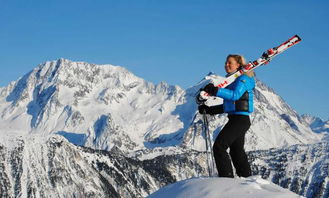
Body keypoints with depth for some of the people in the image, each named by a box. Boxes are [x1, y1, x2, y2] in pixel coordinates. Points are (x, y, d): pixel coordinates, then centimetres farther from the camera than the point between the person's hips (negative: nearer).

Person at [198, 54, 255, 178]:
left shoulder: (243, 78, -8)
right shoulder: (232, 80, 20)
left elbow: (235, 95, -27)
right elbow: (227, 106, 22)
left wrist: (215, 91, -32)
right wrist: (209, 110, 16)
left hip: (240, 119, -10)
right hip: (235, 119, 10)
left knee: (219, 146, -14)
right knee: (237, 150, 18)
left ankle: (227, 177, -15)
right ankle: (247, 178, 28)